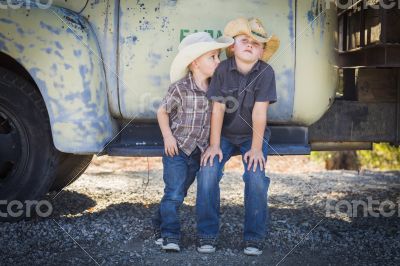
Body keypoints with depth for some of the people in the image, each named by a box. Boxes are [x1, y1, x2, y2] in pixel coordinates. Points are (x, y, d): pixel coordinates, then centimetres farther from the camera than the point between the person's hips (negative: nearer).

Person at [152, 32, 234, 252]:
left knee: (180, 192, 15)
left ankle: (160, 224, 31)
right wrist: (167, 136, -12)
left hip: (199, 151, 6)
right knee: (174, 194, -10)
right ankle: (169, 235, -2)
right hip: (177, 150, -6)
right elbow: (162, 112, -3)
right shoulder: (180, 88, -15)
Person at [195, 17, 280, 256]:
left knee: (256, 178, -22)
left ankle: (255, 237, -5)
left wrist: (256, 148, -19)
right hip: (224, 134, 1)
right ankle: (207, 234, -7)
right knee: (208, 173, -20)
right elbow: (217, 109, -11)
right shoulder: (223, 69, -11)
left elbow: (259, 112, -18)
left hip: (252, 136, -1)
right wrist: (214, 145, -14)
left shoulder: (266, 73, -15)